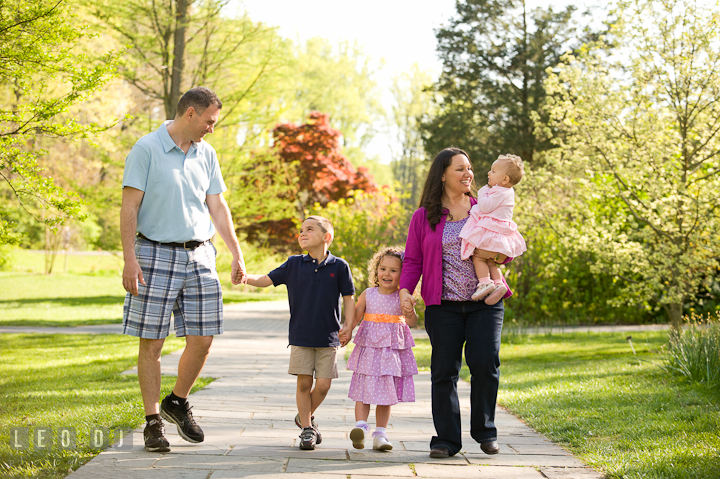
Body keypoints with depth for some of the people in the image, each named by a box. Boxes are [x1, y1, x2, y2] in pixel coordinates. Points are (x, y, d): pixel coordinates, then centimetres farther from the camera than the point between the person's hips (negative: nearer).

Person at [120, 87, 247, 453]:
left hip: (199, 255, 5)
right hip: (157, 254, -5)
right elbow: (130, 207, -8)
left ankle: (177, 402, 25)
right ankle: (153, 422, 7)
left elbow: (217, 206, 17)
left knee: (202, 339, 3)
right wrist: (130, 258, -15)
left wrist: (237, 253, 13)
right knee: (151, 342, -2)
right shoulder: (147, 149, -6)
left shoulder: (206, 154, 12)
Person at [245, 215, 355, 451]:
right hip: (300, 336, 1)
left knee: (323, 384, -1)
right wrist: (244, 277, -17)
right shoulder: (293, 264, 4)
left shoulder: (339, 266, -1)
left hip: (328, 338, -1)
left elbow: (348, 299, 4)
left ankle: (305, 417, 26)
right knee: (304, 382, 0)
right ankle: (306, 429, 13)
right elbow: (266, 280, 3)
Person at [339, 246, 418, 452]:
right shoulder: (368, 295, 2)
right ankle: (360, 427, -8)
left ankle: (380, 434, 13)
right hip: (369, 349, 0)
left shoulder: (402, 297, -3)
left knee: (386, 394, 6)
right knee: (364, 389, -6)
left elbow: (412, 322, -13)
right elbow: (355, 317, 7)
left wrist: (410, 313, -34)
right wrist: (346, 332, -10)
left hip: (393, 349, 0)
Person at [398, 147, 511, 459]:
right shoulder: (423, 216, 7)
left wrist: (497, 254, -8)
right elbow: (412, 260, 7)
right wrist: (404, 290, -9)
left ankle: (485, 431, 11)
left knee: (485, 363, -9)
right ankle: (446, 439, 9)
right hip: (443, 305, 0)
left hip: (485, 302, 0)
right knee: (444, 370, 0)